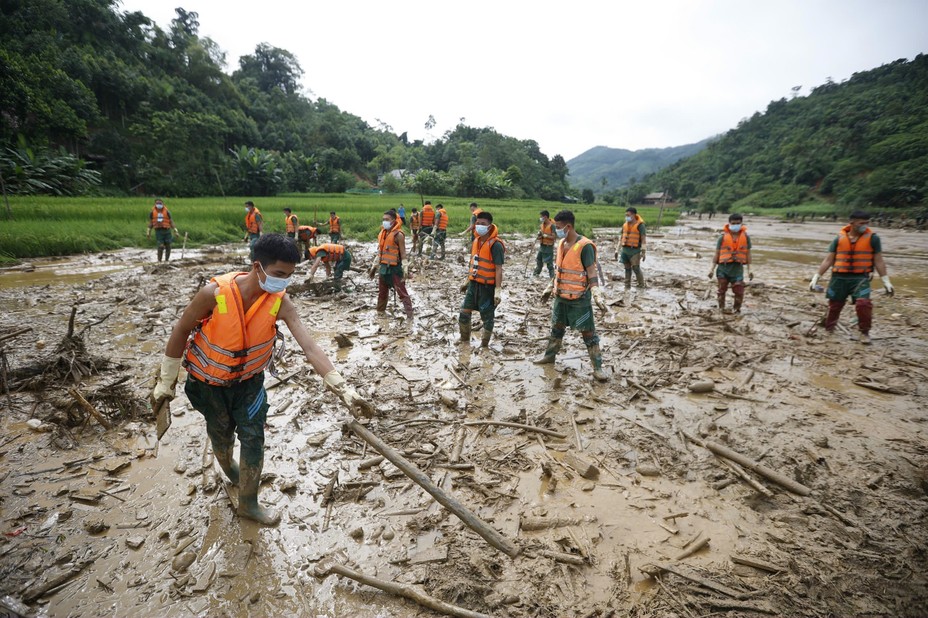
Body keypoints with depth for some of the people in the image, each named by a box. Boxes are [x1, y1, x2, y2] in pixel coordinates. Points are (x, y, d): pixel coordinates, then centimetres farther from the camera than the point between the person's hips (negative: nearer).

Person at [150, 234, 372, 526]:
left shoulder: (280, 301, -25)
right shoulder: (214, 293, -31)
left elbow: (310, 345, -33)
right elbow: (181, 331, -15)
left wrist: (342, 388, -43)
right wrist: (166, 382, -7)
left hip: (249, 379, 2)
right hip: (209, 381, -1)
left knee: (253, 438, 2)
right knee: (222, 433, 18)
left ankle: (248, 502, 24)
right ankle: (228, 465, 54)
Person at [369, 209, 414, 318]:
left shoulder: (398, 234, -14)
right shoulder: (382, 233, 9)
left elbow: (403, 253, -13)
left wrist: (404, 269, -17)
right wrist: (374, 266, 17)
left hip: (394, 268, -7)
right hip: (383, 267, 8)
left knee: (402, 292, -6)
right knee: (382, 291, 19)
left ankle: (409, 314, -5)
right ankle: (380, 311, 34)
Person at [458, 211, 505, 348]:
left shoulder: (495, 245, -17)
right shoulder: (476, 241, 7)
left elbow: (499, 269, -18)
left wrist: (498, 290, -22)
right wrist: (467, 281, 21)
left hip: (487, 286, -7)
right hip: (474, 284, 7)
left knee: (487, 317, 6)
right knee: (464, 313, 12)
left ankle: (484, 345, 21)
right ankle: (465, 341, 31)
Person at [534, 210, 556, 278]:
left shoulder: (552, 225, -15)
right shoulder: (542, 224, 8)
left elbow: (553, 237, -18)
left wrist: (545, 235, -23)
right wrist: (540, 235, -3)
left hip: (549, 247, -8)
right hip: (542, 246, 8)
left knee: (549, 262, -3)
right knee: (538, 260, 15)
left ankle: (551, 276, 6)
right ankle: (536, 273, 28)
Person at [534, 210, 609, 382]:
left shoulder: (584, 246, -18)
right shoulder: (561, 244, 6)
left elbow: (591, 273, -18)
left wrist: (597, 295, -26)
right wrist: (550, 289, 21)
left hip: (579, 299, -7)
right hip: (561, 296, 7)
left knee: (588, 333, 0)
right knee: (556, 328, 21)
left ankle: (597, 367, 8)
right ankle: (550, 356, 38)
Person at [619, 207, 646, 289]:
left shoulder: (640, 225, -6)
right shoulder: (625, 225, 12)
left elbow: (643, 239, -8)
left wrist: (643, 252, -12)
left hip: (635, 250, -6)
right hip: (625, 249, 6)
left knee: (636, 268, -11)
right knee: (627, 268, 10)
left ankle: (642, 285, 1)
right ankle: (627, 286, 17)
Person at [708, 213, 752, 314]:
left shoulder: (745, 237, 4)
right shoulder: (723, 237, -1)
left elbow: (748, 253, 7)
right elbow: (717, 253, 2)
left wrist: (749, 270, 3)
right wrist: (712, 269, -2)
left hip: (737, 268, 1)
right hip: (723, 267, -1)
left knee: (739, 291, -3)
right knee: (722, 290, 9)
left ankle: (736, 309, 17)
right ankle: (721, 308, 25)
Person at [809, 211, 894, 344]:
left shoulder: (872, 238, 2)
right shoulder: (839, 239, 4)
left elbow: (878, 261, 5)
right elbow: (828, 260, 6)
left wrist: (886, 281, 3)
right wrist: (816, 277, 1)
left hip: (860, 278, -1)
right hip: (839, 278, 1)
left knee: (863, 303, -21)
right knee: (834, 305, 9)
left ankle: (864, 332, -2)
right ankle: (827, 329, 30)